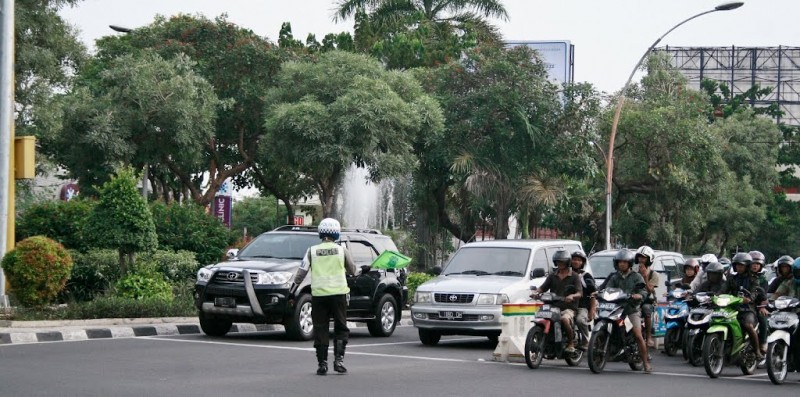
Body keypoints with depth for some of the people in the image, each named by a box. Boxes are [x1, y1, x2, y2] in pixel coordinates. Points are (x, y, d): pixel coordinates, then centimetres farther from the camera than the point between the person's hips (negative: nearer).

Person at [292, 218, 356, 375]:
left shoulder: (312, 251, 2)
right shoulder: (341, 250, 2)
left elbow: (301, 272, 0)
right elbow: (352, 271, 12)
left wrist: (292, 292, 7)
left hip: (318, 294, 0)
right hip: (338, 292, 0)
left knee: (320, 329, 6)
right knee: (340, 328, 9)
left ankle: (322, 363, 3)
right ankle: (339, 359, -3)